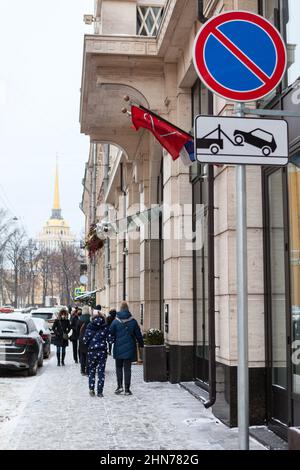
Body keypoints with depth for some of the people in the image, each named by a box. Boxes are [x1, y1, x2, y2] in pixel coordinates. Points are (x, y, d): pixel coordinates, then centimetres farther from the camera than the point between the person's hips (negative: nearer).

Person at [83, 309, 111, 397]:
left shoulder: (90, 326, -2)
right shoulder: (105, 326, -1)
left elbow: (85, 339, -3)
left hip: (92, 351, 0)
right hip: (102, 351, 0)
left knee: (91, 370, 14)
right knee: (101, 371, 5)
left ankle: (91, 389, 3)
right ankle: (100, 392, 2)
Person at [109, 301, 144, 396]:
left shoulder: (115, 321, -5)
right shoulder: (133, 321, -2)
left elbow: (111, 334, -3)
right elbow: (138, 335, 4)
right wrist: (141, 345, 17)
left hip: (118, 348, 0)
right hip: (129, 348, 0)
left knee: (119, 367, 14)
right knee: (127, 368, 3)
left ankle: (120, 386, 2)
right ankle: (127, 389, 3)